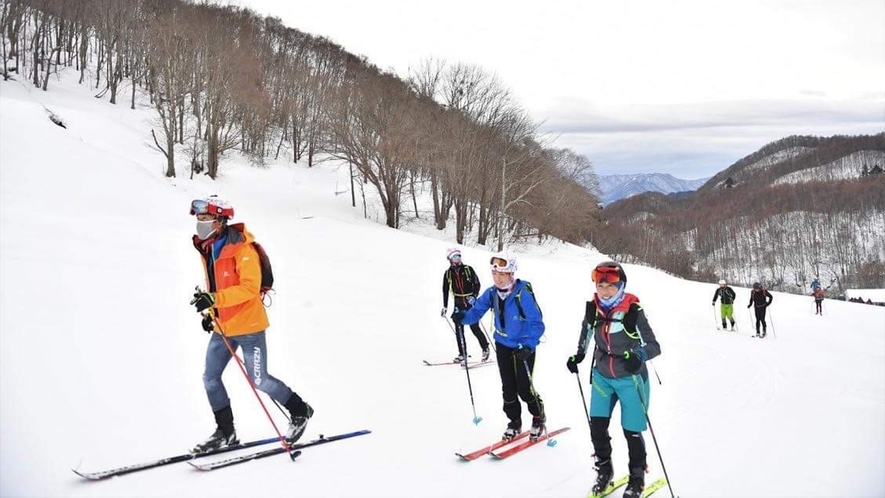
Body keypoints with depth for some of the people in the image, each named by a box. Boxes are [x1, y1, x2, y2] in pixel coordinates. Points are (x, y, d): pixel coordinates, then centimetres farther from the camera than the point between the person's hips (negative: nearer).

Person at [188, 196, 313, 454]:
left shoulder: (242, 249, -18)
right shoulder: (207, 249, 8)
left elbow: (250, 287, -26)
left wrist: (214, 299, -34)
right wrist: (209, 312, 13)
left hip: (248, 325, -8)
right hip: (222, 328, 8)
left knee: (259, 380, -2)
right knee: (210, 378, 4)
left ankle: (300, 411, 19)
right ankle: (225, 432, 17)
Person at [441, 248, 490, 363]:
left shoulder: (468, 269, -4)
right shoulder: (448, 273, 3)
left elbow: (477, 284, -2)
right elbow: (445, 290, 12)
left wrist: (474, 296, -17)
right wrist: (445, 306, 11)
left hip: (471, 302, -3)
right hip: (458, 303, 3)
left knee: (474, 327, -5)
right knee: (459, 329, -1)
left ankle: (485, 348, 15)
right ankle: (462, 354, 8)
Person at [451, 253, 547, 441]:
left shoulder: (523, 293, -27)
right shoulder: (492, 293, -8)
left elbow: (537, 323, -26)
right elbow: (477, 311, -1)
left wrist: (528, 346, -37)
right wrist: (463, 316, -23)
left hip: (524, 347, -5)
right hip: (503, 346, 5)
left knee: (524, 388, 0)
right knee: (508, 388, 11)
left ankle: (539, 418, 26)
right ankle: (514, 421, 30)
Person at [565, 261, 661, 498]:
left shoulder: (633, 311, -21)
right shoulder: (593, 309, -8)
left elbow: (654, 346, -22)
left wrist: (638, 357, -41)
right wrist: (578, 355, 8)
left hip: (630, 379, -4)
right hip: (602, 376, 4)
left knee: (632, 431, 1)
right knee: (597, 427, 2)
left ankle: (637, 478, 24)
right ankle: (604, 469, 26)